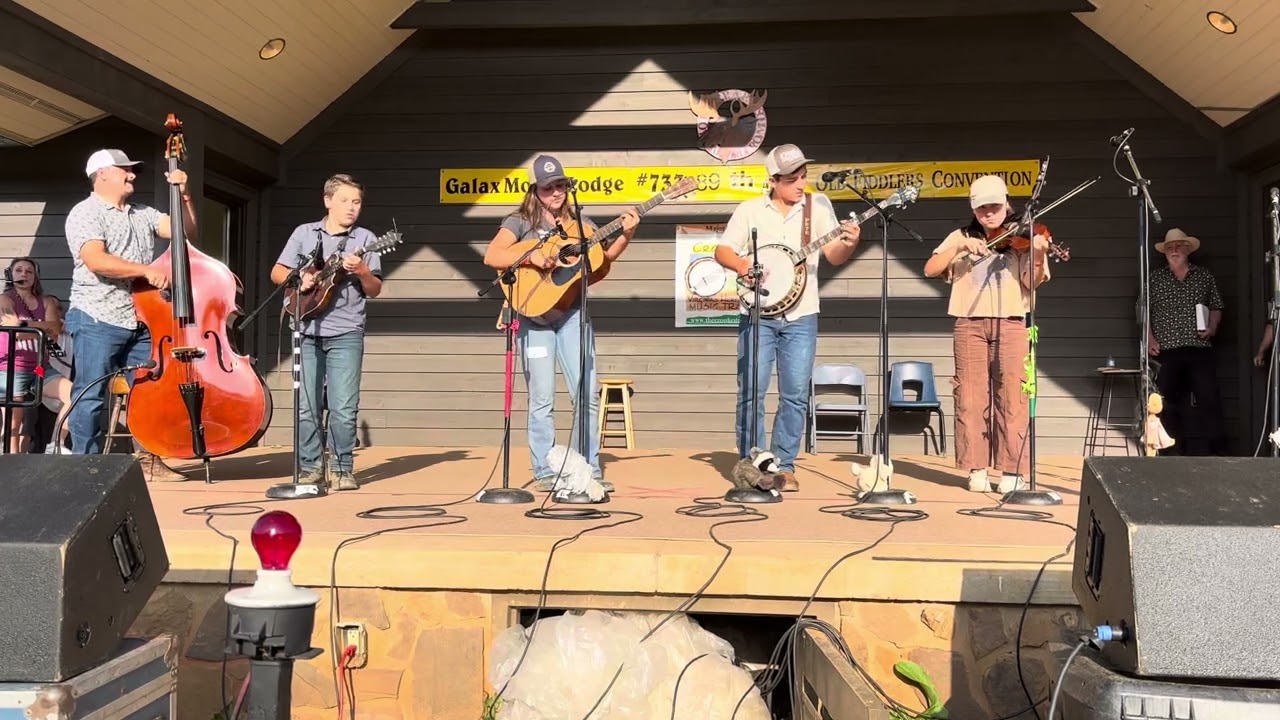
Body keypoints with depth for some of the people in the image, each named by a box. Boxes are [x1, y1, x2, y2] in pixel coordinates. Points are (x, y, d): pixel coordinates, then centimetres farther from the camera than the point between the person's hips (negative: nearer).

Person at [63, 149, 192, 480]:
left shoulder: (144, 214, 17)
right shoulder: (85, 213, -5)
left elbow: (186, 231, 12)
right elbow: (97, 262, -19)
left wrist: (183, 195, 0)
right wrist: (147, 270, -25)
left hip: (141, 320, 7)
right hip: (97, 320, -6)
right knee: (90, 397, 0)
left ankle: (150, 460, 16)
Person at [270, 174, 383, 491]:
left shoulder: (364, 239, 6)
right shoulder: (304, 233, 12)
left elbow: (375, 290, 4)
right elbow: (277, 273, 13)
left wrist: (361, 271, -15)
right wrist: (297, 279, -7)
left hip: (346, 333, -2)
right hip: (307, 330, 2)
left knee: (343, 408, -5)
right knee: (306, 406, 4)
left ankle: (342, 468, 7)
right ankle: (309, 468, 14)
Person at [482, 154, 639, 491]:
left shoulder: (579, 221, 12)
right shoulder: (520, 221, 0)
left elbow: (603, 256, 9)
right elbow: (491, 256, -13)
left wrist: (626, 236, -6)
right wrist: (530, 255, -24)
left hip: (572, 314, 3)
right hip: (534, 315, -3)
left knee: (588, 393, 0)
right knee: (542, 399, -1)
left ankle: (588, 468, 11)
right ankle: (545, 472, 9)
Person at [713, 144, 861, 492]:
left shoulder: (818, 205, 3)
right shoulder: (749, 210, 2)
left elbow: (834, 256, -1)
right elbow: (722, 250, 5)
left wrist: (849, 244, -23)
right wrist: (741, 264, -16)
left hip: (801, 317, 1)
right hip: (758, 315, 0)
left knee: (795, 395, 1)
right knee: (751, 391, -1)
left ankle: (784, 466, 13)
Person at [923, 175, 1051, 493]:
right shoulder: (962, 236, 12)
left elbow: (1031, 282, -4)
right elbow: (930, 269, 1)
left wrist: (1038, 256, -23)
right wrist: (960, 247, -11)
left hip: (1011, 325, -1)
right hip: (969, 326, 1)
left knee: (1012, 399, -4)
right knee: (971, 398, -1)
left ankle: (1013, 470, 1)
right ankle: (976, 469, 6)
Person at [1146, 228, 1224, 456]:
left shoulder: (1205, 276, 12)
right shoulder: (1154, 278, 10)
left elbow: (1216, 307, 17)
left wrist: (1213, 326, -3)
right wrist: (1149, 338, -4)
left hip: (1200, 349, 0)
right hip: (1166, 351, 0)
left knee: (1209, 399, -9)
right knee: (1168, 403, 0)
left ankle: (1208, 450, -4)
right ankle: (1173, 452, 7)